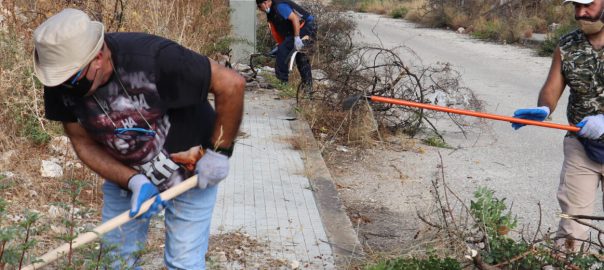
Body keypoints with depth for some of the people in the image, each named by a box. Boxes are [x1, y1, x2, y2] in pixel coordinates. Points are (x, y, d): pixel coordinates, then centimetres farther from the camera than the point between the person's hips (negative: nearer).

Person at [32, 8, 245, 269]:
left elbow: (231, 84, -29)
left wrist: (218, 151, -22)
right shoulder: (61, 83, -19)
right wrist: (134, 181, -24)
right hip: (124, 173, 5)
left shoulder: (154, 59, -36)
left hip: (190, 170, -4)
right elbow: (84, 143, -10)